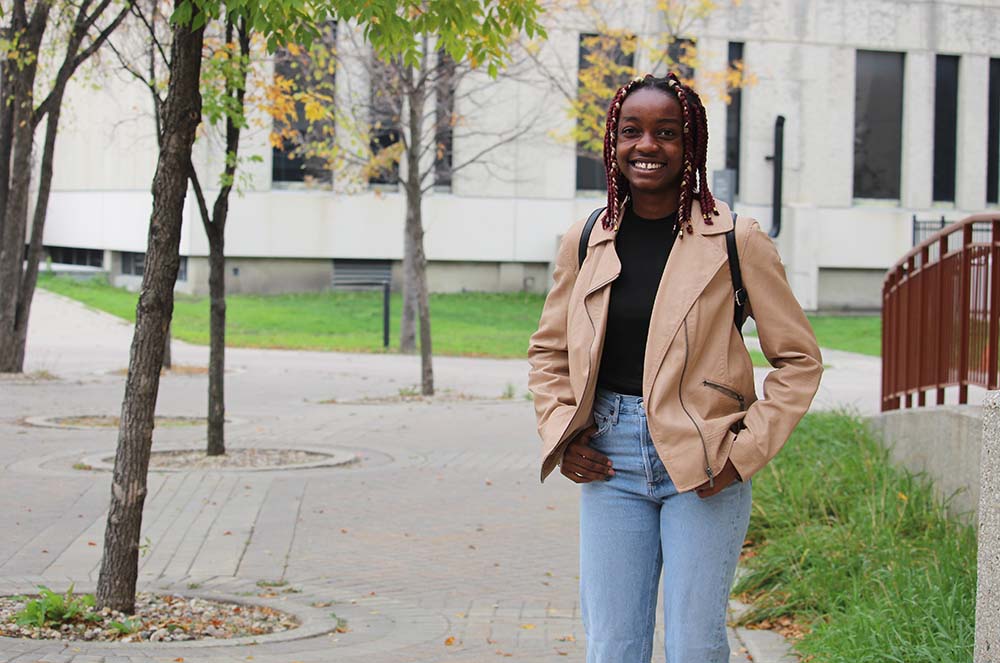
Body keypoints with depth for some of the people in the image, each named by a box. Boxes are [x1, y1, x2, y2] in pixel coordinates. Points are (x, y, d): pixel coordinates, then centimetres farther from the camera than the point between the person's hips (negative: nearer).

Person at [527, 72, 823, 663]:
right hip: (610, 460, 3)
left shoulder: (736, 241, -5)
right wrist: (560, 436, 4)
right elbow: (548, 353, 19)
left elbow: (799, 359, 0)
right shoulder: (586, 242, 6)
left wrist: (745, 452, -9)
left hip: (702, 468, -3)